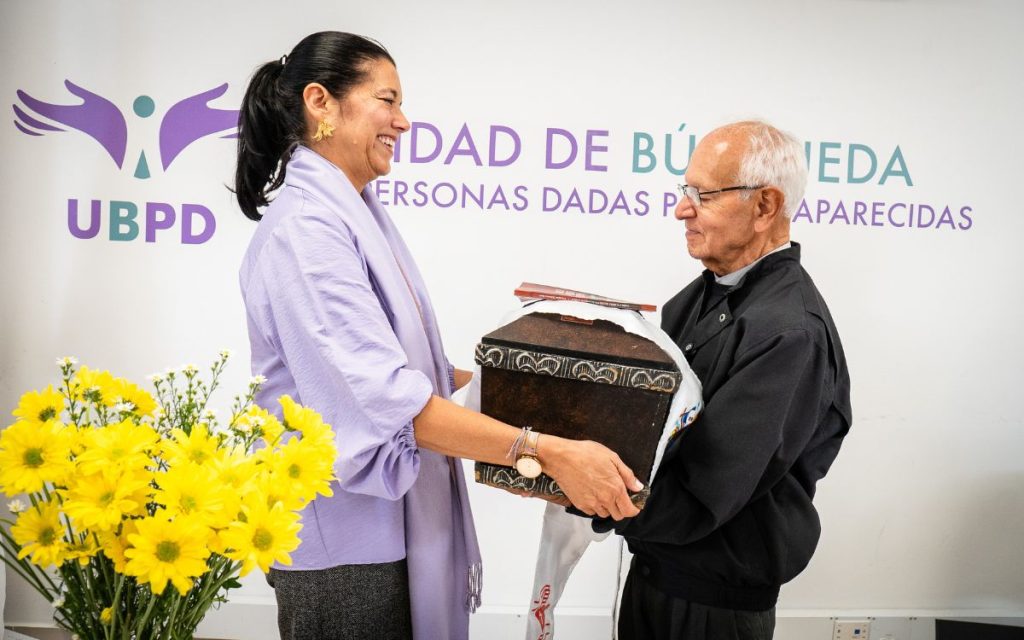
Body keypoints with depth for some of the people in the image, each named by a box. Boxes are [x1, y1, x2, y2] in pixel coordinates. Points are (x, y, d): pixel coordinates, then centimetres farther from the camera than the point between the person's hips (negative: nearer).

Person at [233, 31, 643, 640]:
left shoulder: (353, 213, 10)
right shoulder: (305, 227, -21)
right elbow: (385, 396, -28)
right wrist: (548, 451, -29)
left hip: (390, 519, 9)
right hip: (344, 538, -9)